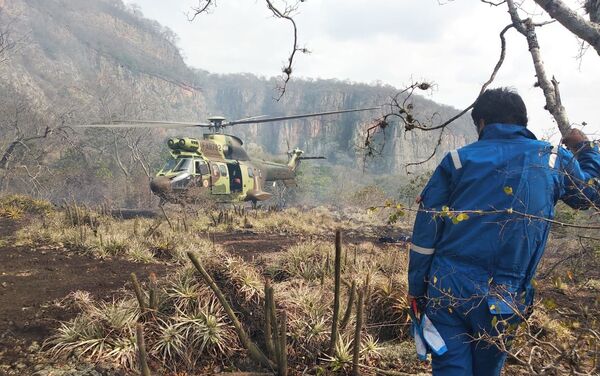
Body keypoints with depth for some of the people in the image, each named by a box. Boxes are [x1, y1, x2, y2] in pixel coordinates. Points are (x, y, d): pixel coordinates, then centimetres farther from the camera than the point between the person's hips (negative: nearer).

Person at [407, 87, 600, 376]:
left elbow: (425, 230, 0)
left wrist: (416, 287, 7)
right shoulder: (554, 161, 4)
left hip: (446, 290, -1)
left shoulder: (458, 159, 1)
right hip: (502, 302, 2)